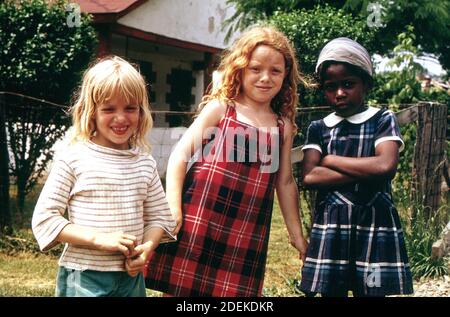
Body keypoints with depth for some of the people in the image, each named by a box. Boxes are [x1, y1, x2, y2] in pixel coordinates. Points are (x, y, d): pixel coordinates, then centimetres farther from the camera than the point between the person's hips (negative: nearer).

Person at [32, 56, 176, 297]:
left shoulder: (145, 163, 5)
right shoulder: (74, 159, -7)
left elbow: (159, 216, 11)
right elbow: (44, 219, -9)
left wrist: (148, 246, -10)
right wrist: (99, 239, -18)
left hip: (131, 277, 4)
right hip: (83, 278, -4)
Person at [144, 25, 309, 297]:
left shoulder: (283, 126, 9)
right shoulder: (220, 109, 0)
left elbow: (285, 182, 15)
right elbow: (180, 155, -3)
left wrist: (296, 233, 17)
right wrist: (173, 208, -12)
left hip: (246, 232, 3)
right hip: (199, 218, -3)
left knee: (233, 290, 6)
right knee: (179, 286, 2)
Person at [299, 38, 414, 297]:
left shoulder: (383, 120, 2)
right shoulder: (318, 128, 8)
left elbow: (386, 165, -16)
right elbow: (309, 177, -7)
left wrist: (329, 160, -7)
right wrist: (365, 173, -12)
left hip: (375, 227, -2)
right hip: (330, 227, 2)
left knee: (372, 290, 3)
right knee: (331, 291, 6)